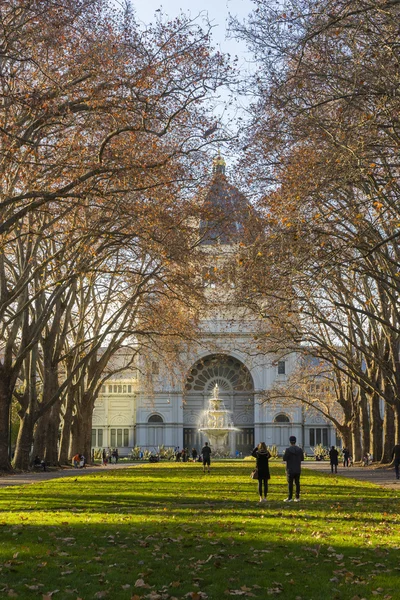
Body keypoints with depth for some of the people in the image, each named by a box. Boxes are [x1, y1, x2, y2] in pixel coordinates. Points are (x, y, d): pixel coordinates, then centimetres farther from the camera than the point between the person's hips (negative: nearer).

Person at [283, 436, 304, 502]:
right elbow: (302, 458, 8)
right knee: (297, 483, 9)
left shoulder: (288, 449, -14)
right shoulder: (299, 449, 0)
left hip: (290, 470, -4)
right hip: (298, 469, 4)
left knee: (290, 483, -1)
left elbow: (284, 458, -12)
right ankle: (297, 497, 9)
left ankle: (290, 498, -1)